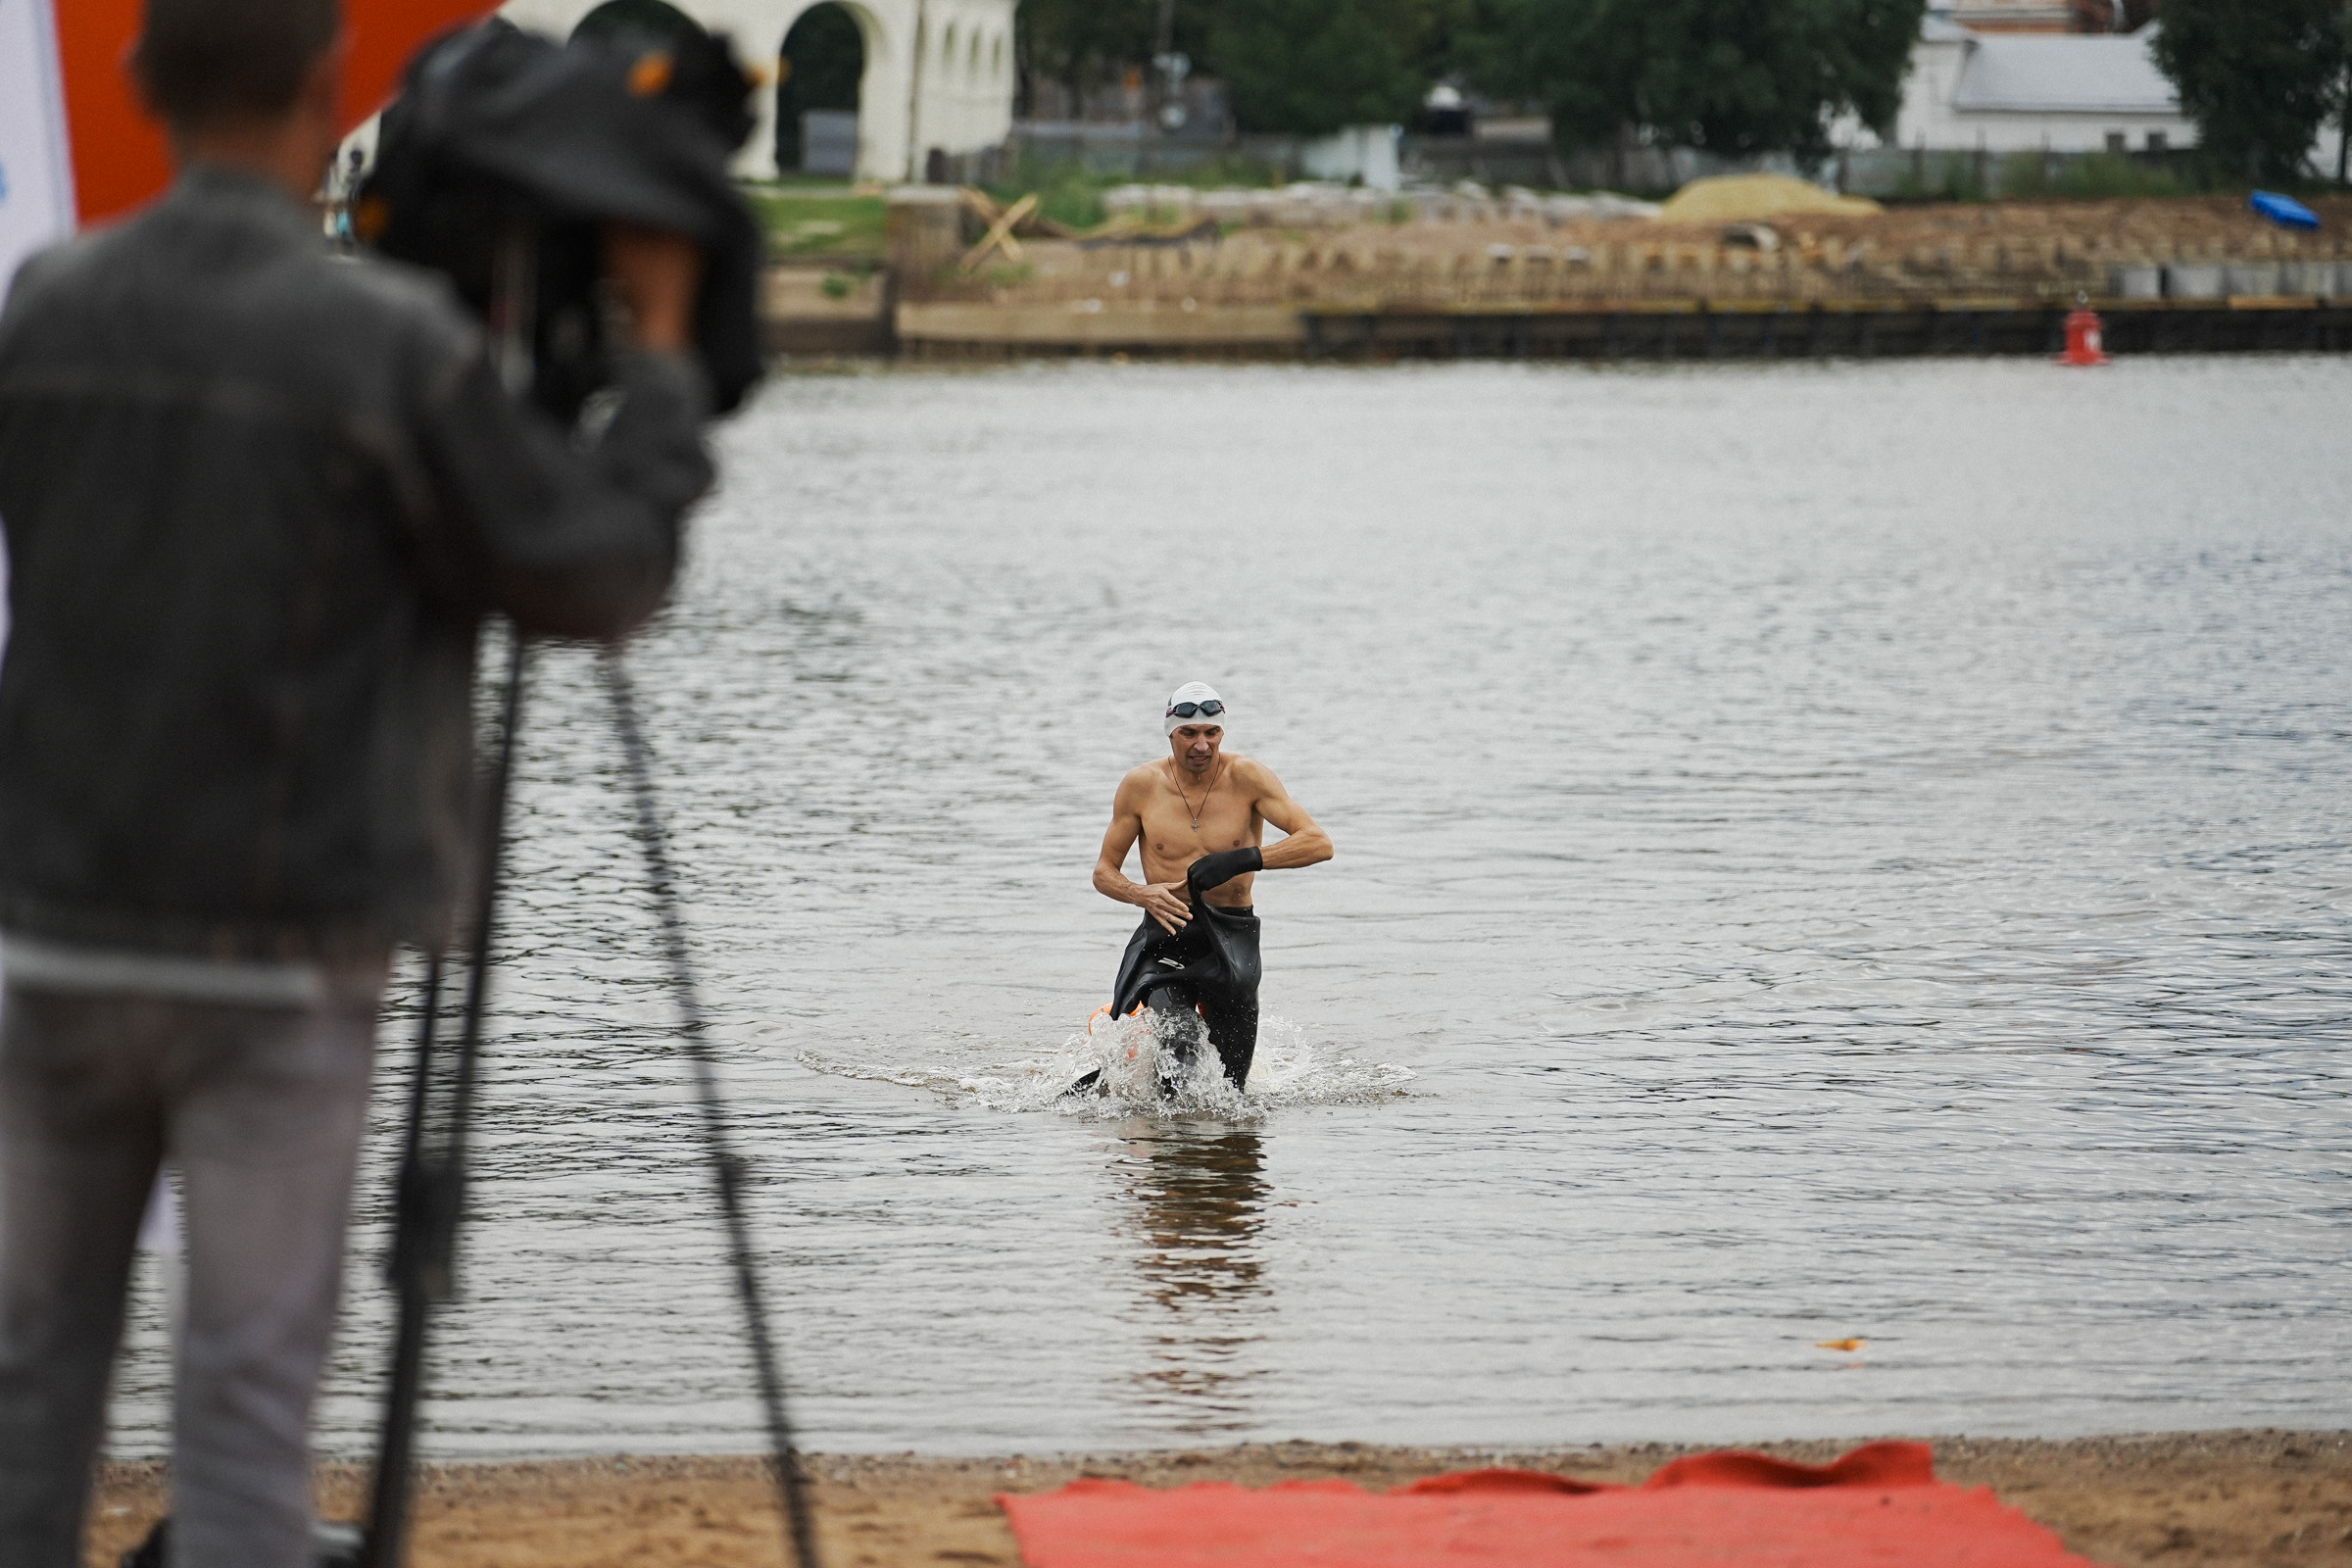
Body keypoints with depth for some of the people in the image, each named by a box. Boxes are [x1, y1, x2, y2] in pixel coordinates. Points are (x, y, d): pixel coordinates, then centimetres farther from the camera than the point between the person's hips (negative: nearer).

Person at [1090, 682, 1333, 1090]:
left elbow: (1319, 844, -15)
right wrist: (1142, 894, -15)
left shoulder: (1247, 777, -7)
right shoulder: (1141, 786, -2)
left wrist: (1240, 860, -27)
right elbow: (1104, 871, 7)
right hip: (1166, 934, -1)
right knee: (1178, 1043, -28)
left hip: (1232, 938, 1)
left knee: (1228, 1087, 4)